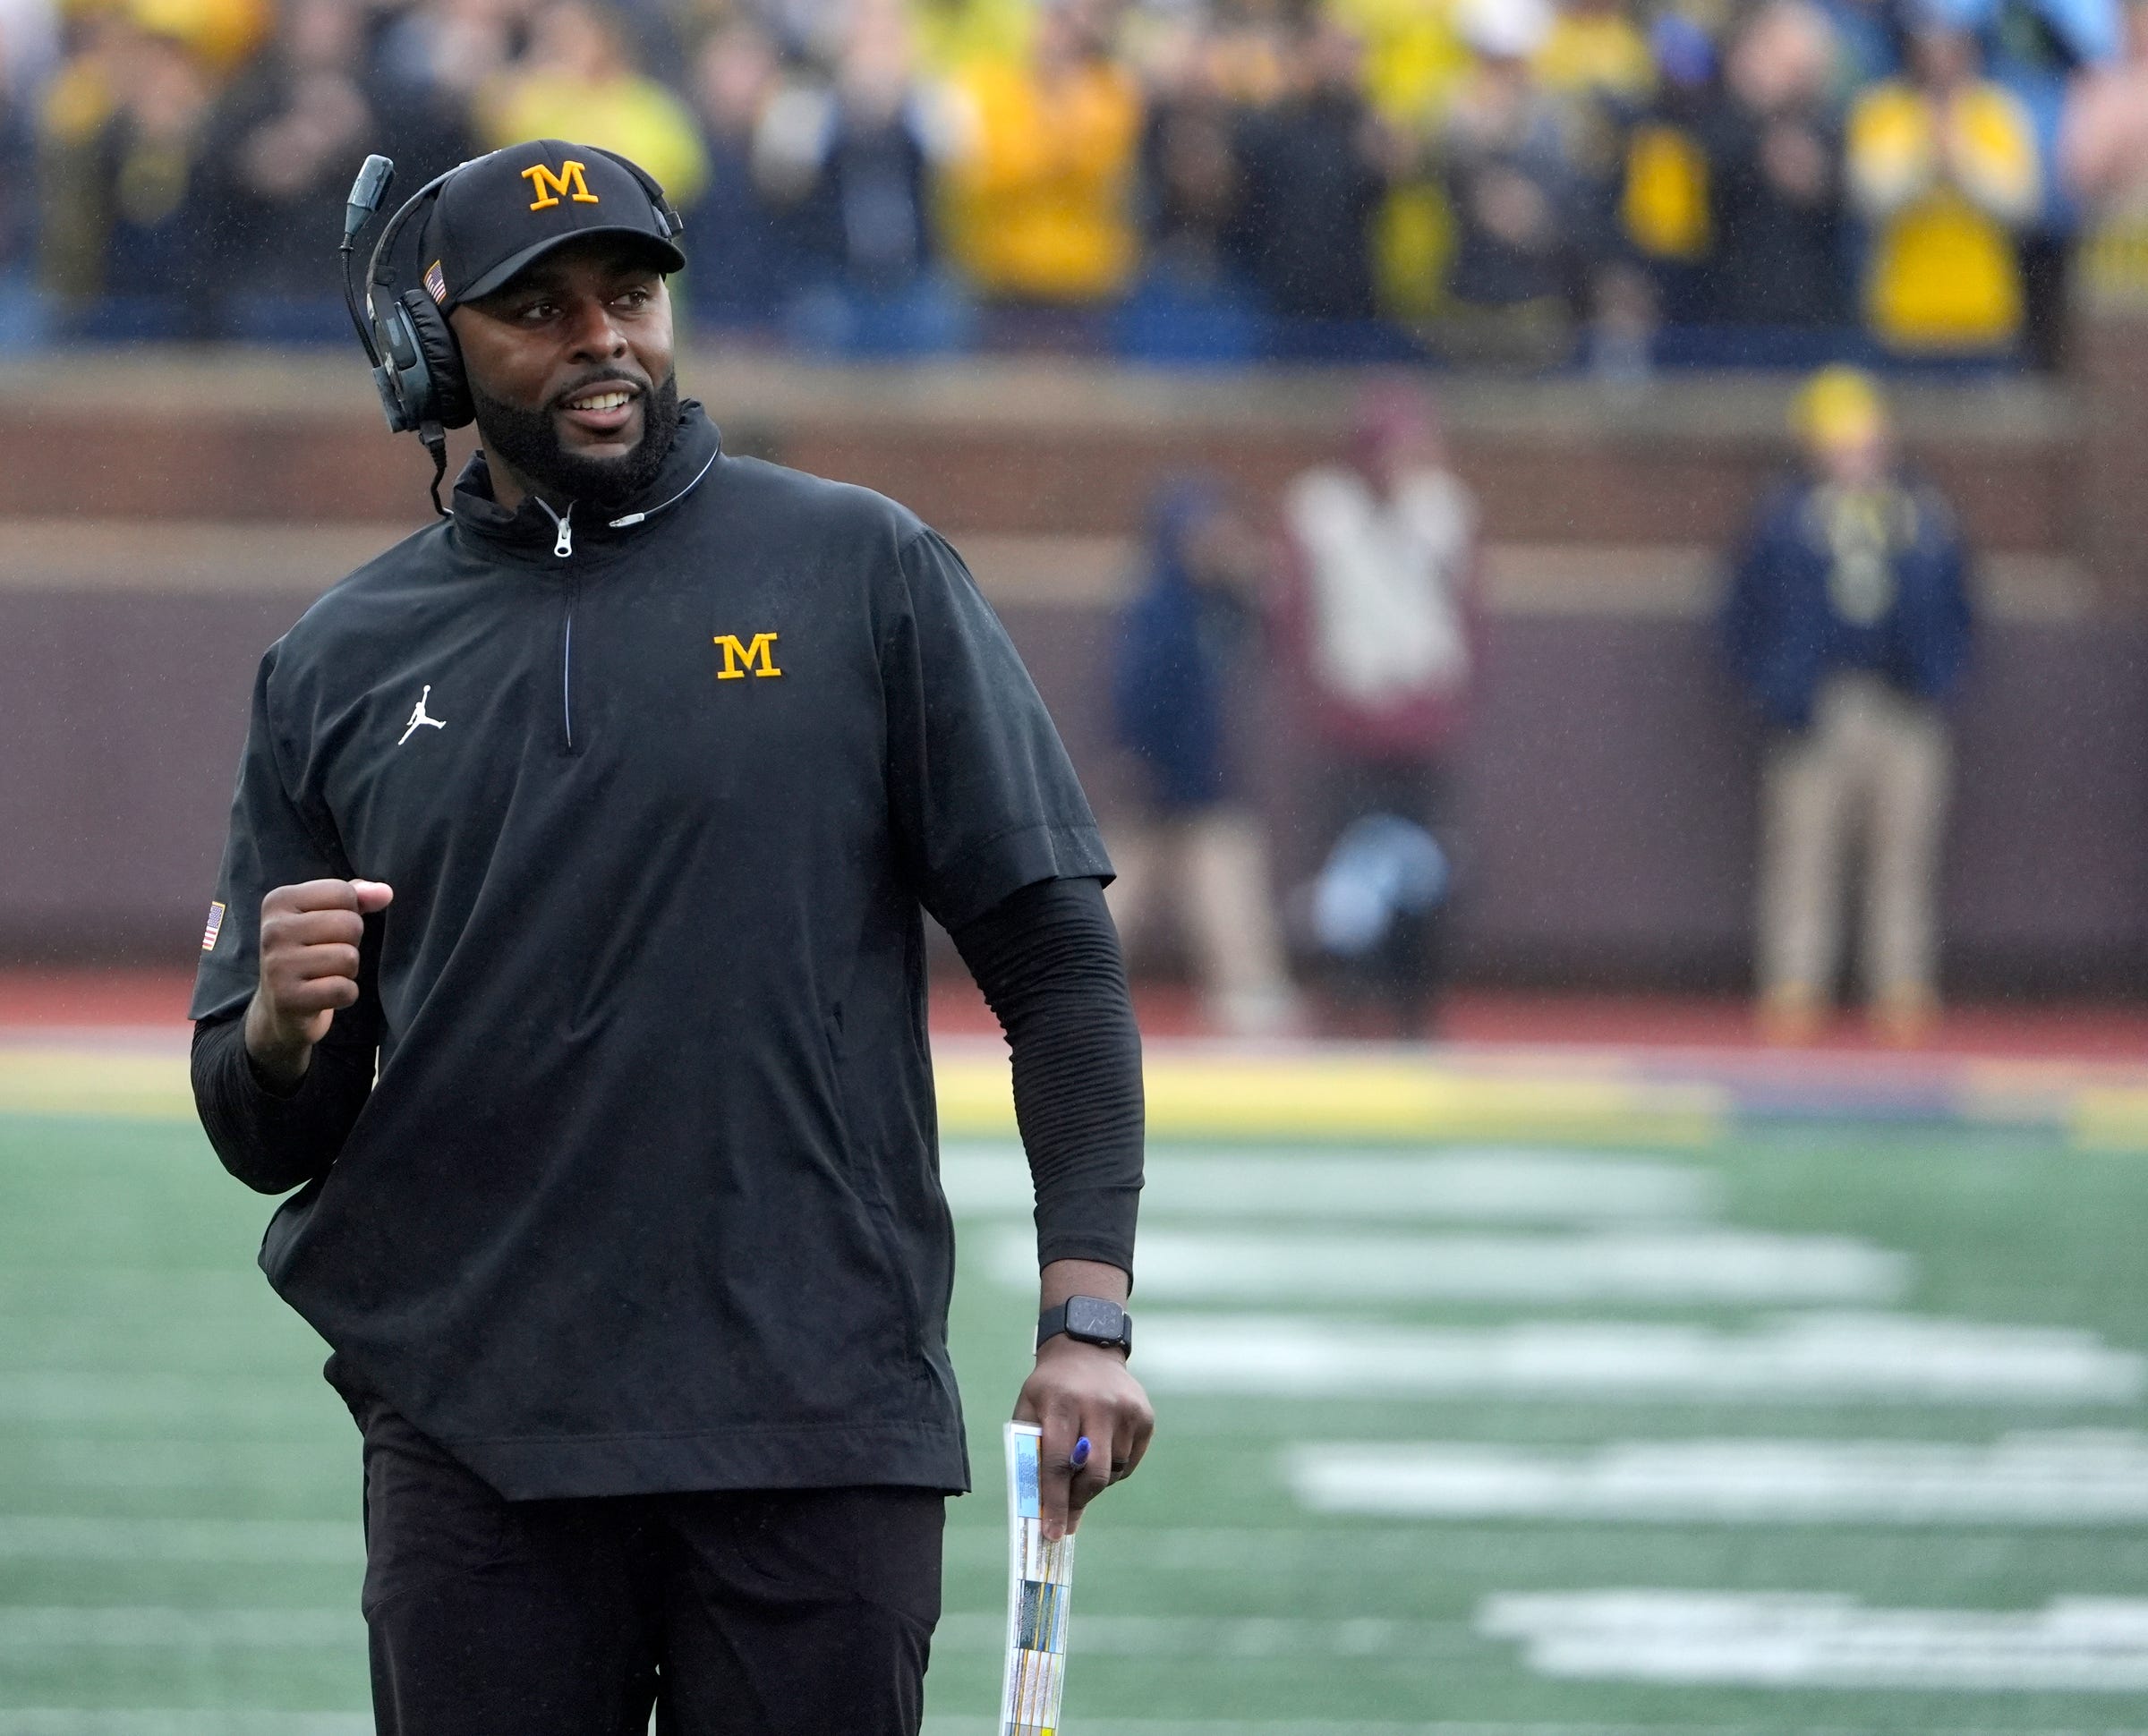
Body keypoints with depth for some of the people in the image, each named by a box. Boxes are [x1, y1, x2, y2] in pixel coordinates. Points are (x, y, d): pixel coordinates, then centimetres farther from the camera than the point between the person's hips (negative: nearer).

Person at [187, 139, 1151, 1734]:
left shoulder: (868, 573, 5)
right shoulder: (338, 667, 12)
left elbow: (1055, 952, 1)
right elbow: (265, 1141, 14)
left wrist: (1089, 1313, -9)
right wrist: (281, 1030, -10)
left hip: (820, 1425, -2)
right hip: (474, 1418, 2)